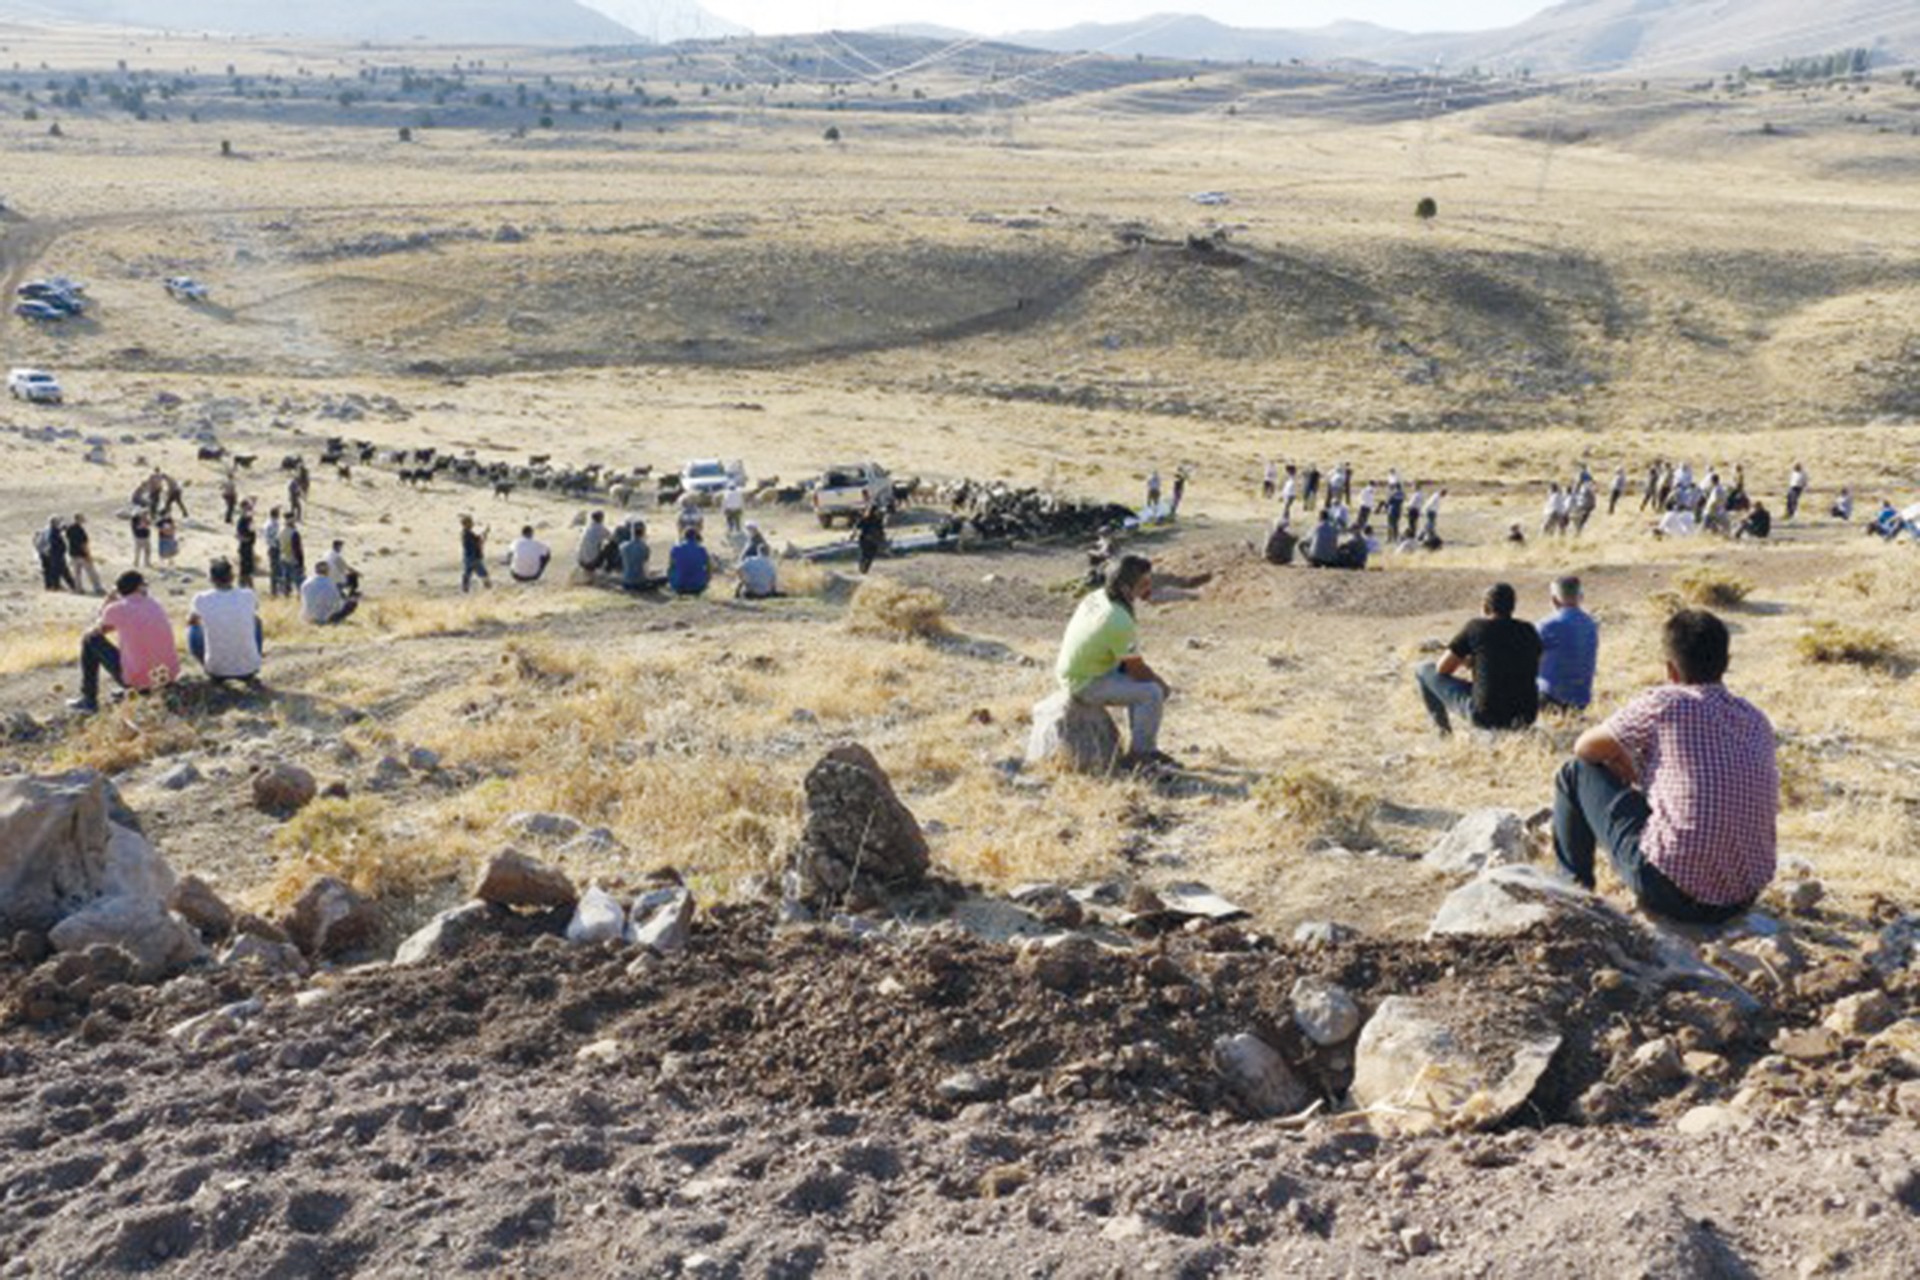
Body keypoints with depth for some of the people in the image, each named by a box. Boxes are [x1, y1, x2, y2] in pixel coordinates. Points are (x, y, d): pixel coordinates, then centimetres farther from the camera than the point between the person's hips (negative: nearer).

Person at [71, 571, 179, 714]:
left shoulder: (116, 609, -7)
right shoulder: (155, 605, 7)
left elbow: (99, 631, 16)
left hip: (137, 679, -5)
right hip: (170, 676, 5)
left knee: (90, 640, 13)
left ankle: (89, 700, 19)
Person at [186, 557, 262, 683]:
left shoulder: (201, 600, -10)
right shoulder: (248, 596, -7)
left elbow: (190, 620, 14)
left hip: (217, 672, -1)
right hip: (248, 670, 1)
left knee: (193, 628, 21)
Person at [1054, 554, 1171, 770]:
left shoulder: (1098, 596, -2)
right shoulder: (1120, 621, -29)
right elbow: (1136, 669, -18)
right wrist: (1161, 683, 1)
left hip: (1073, 671, 10)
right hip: (1086, 684, -10)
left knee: (1144, 682, 21)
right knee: (1152, 693, -14)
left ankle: (1145, 746, 27)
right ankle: (1138, 755, 2)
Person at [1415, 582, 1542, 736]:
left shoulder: (1476, 627, -5)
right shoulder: (1529, 631, 8)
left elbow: (1442, 668, 0)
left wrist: (1464, 660, 24)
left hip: (1486, 716, -5)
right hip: (1528, 717, 5)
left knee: (1424, 670, 13)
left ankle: (1443, 730, 21)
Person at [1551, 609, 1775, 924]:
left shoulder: (1663, 704, -11)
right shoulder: (1757, 720, 7)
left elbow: (1585, 748, 3)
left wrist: (1631, 775, 23)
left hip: (1670, 892, -6)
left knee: (1576, 773, 10)